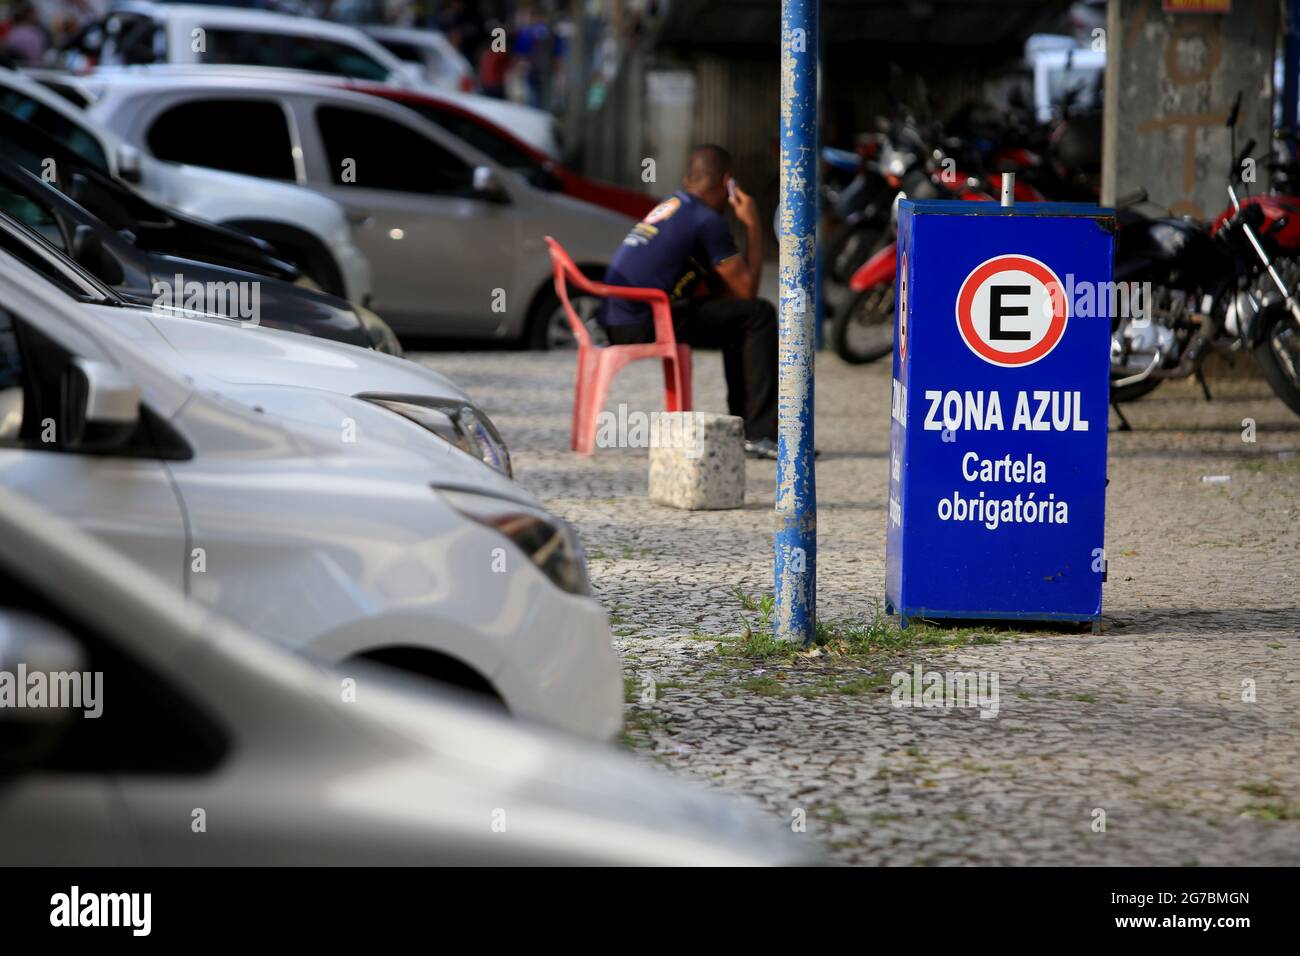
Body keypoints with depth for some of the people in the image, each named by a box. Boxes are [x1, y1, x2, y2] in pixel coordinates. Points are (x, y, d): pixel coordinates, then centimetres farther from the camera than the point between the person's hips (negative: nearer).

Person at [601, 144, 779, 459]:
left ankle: (743, 425, 24)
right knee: (759, 315, -6)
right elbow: (747, 289, -4)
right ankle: (759, 435, -8)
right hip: (641, 325, -10)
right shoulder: (707, 220, -7)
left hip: (617, 322, 10)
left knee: (736, 321, 23)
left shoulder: (668, 208, 21)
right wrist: (753, 226, 3)